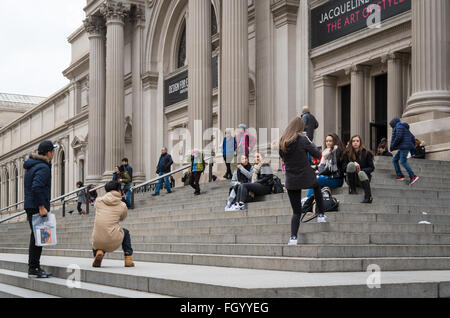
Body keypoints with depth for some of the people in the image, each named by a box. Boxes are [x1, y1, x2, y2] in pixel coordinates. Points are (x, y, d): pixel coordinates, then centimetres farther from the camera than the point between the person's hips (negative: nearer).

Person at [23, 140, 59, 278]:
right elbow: (36, 187, -25)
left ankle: (34, 267, 18)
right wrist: (41, 207, -23)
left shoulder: (31, 166, 17)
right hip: (37, 207, -10)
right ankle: (33, 269, -4)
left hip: (30, 206, 10)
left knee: (36, 237, 14)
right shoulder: (43, 167, -14)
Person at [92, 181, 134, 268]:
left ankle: (99, 252, 8)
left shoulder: (98, 201, 5)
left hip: (98, 241, 1)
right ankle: (128, 259, 26)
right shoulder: (122, 206, 1)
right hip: (113, 242, -1)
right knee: (126, 232, 33)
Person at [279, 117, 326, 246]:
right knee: (317, 187, 35)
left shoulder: (282, 141, -1)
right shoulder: (302, 140, -15)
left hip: (291, 180, 3)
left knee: (296, 212, 10)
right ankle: (321, 214, 38)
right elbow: (317, 154, -5)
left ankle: (293, 237, -7)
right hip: (306, 177, -3)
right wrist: (311, 143, 9)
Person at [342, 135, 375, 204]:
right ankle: (352, 189, -21)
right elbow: (343, 167, -3)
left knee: (361, 173, -37)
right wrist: (354, 164, -21)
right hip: (351, 179, 1)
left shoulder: (366, 153, 1)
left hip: (363, 177, -1)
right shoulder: (347, 153, 4)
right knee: (351, 164, -26)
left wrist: (361, 170, -17)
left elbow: (372, 168, -1)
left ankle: (368, 197, -56)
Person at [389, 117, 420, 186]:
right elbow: (413, 138, 23)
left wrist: (392, 146, -12)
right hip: (403, 147, 10)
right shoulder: (405, 129, 26)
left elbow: (398, 137, -19)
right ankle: (400, 175, 3)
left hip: (404, 147, -10)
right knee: (394, 160, 10)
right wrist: (413, 148, 21)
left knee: (403, 161, -16)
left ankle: (413, 176, -23)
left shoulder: (399, 127, -4)